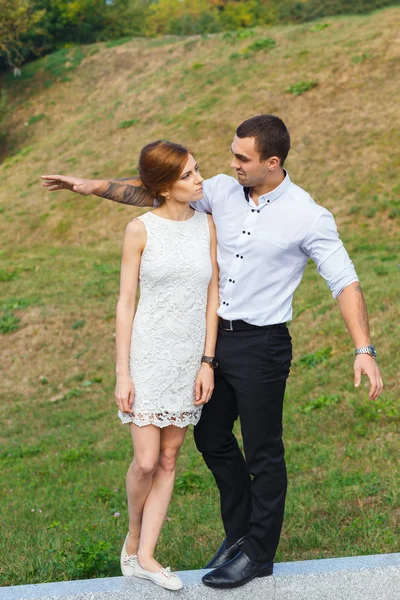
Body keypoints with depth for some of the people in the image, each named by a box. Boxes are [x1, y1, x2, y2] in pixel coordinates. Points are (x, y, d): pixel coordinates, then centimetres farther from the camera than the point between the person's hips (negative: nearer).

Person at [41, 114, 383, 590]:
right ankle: (238, 531, 37)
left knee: (263, 453, 5)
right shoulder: (223, 191, 1)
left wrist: (364, 350, -25)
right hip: (217, 336, 6)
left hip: (261, 345, -6)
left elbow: (344, 282, -15)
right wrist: (93, 186, 2)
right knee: (211, 437, 17)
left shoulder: (308, 217, -14)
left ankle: (258, 554, 22)